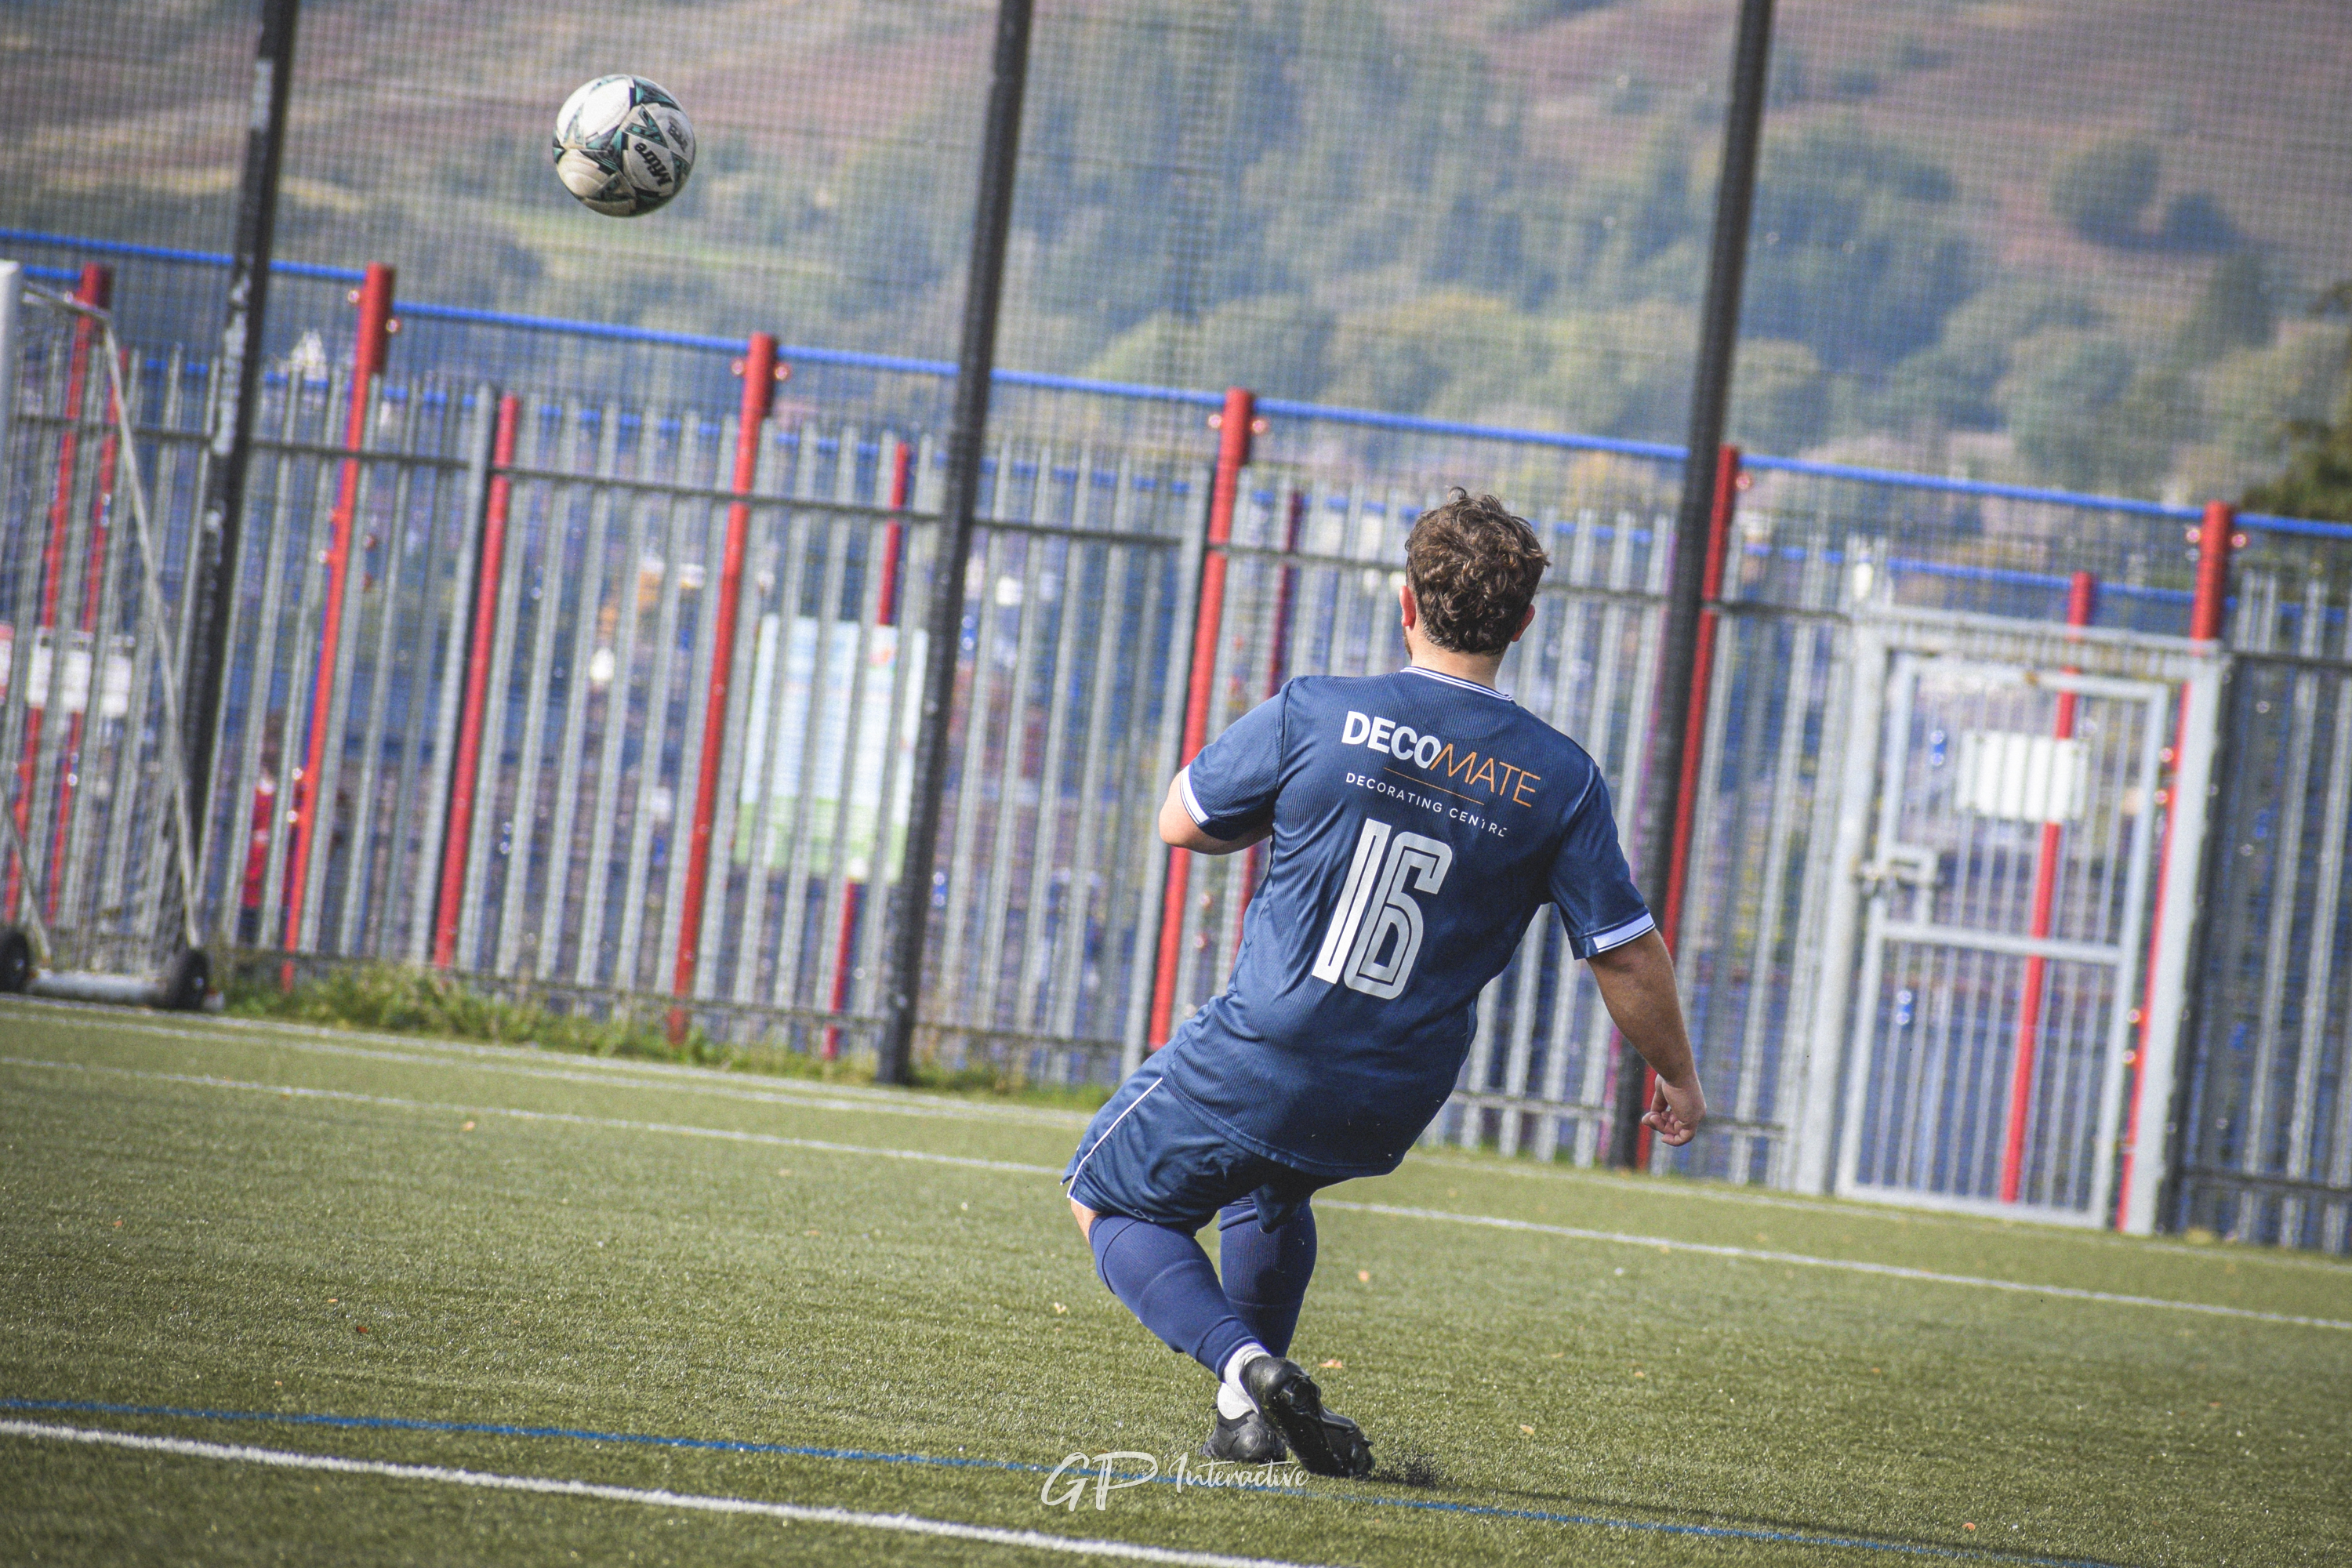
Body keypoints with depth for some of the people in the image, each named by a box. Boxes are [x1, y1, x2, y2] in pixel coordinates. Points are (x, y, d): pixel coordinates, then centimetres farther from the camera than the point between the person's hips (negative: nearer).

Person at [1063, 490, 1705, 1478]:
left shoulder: (1315, 716, -12)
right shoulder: (1561, 781, -6)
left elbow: (1183, 822, 2)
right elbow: (1628, 955, -2)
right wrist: (1678, 1080, 14)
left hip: (1262, 1059, -4)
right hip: (1389, 1114, 4)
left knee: (1112, 1202, 18)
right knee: (1268, 1187, 36)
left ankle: (1245, 1364, -7)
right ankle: (1249, 1415, 28)